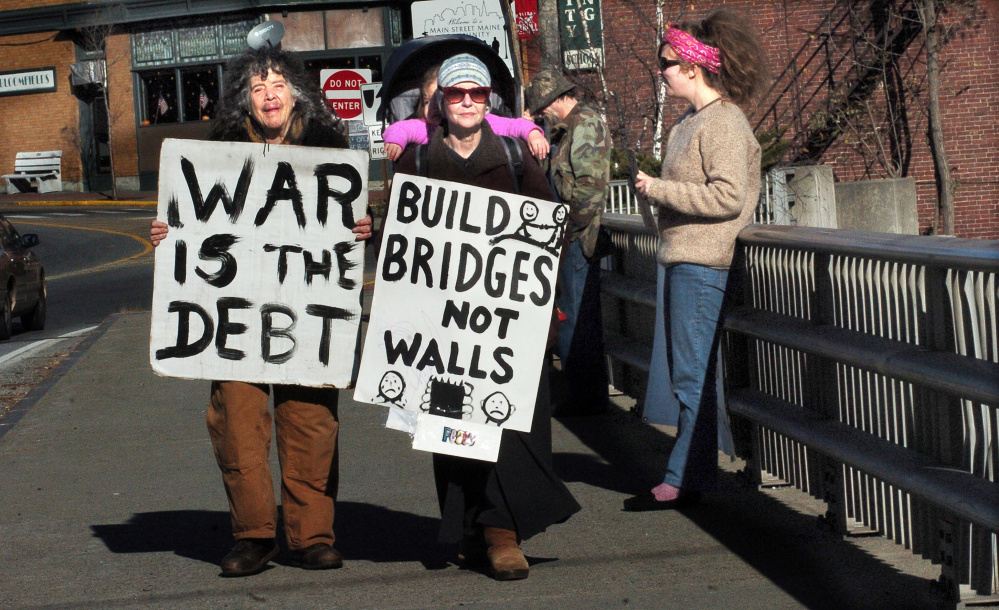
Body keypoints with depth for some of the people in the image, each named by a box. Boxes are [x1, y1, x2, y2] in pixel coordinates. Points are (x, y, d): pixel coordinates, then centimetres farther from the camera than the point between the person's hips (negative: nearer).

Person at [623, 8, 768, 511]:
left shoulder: (723, 122, -13)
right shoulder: (691, 120, 16)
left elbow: (728, 196, -22)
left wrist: (658, 188, -18)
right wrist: (657, 190, 12)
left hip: (704, 264, -10)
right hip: (685, 261, 10)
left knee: (693, 376, -6)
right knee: (687, 375, 13)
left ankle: (685, 480, -2)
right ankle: (690, 476, 21)